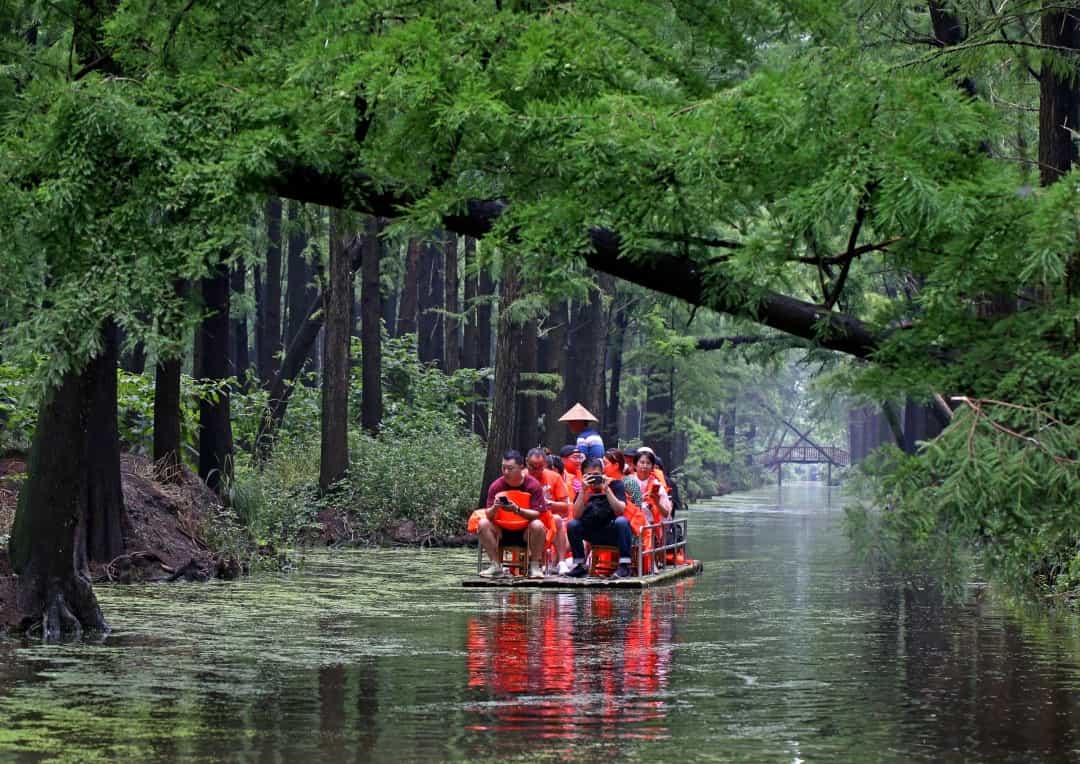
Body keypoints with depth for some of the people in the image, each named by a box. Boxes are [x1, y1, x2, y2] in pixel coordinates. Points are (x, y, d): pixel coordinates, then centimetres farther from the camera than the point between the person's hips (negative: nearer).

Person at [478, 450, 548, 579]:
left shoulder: (533, 485, -10)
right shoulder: (496, 486, -4)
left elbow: (537, 514, -17)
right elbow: (488, 515, -8)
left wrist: (517, 510, -34)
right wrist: (494, 508, -32)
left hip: (525, 531, -3)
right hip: (502, 531, 3)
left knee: (538, 525, -33)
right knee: (483, 523, -23)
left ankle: (535, 567, -19)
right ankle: (496, 567, -20)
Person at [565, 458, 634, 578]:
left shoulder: (615, 484, -5)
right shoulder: (584, 489, 2)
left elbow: (620, 511, -20)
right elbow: (576, 515, -13)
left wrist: (606, 489, -26)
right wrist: (583, 490, -21)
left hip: (615, 533, -3)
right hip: (595, 536, 3)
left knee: (621, 521, -34)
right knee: (572, 525, -17)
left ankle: (624, 565, -30)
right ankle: (580, 565, -8)